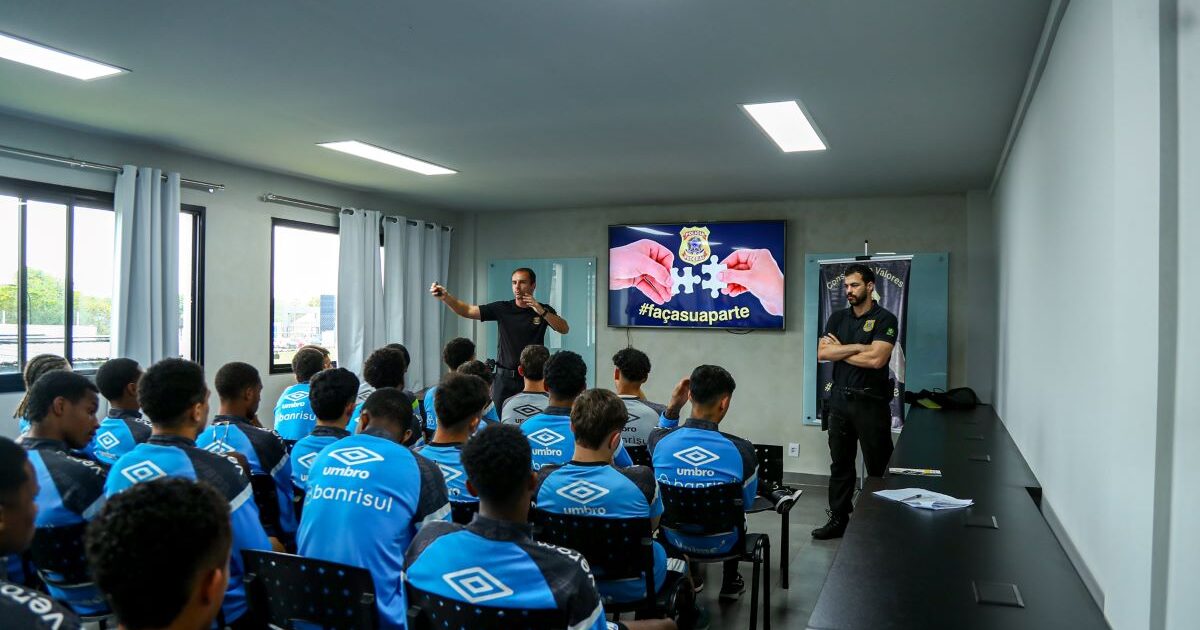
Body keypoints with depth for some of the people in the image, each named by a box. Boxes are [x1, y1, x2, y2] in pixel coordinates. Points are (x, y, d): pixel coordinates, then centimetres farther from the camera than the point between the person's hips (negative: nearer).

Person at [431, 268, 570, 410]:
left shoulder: (544, 310, 2)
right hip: (504, 377, 1)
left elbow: (564, 329, -10)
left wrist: (541, 311, -21)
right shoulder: (502, 308, 1)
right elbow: (468, 311, -6)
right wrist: (446, 297, -21)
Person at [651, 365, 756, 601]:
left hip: (674, 539, 2)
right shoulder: (741, 450, -26)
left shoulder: (659, 440, -21)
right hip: (720, 544, -1)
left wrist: (671, 409, -6)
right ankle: (730, 583, 47)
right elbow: (747, 503, -6)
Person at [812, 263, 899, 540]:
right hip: (840, 399, 5)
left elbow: (876, 359, -19)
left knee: (878, 467, 4)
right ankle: (839, 519, 20)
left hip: (871, 402, -5)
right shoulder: (838, 317, 10)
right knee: (840, 463, 11)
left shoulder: (885, 319, -6)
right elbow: (821, 353, -3)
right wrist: (857, 347, -13)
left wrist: (839, 351, -7)